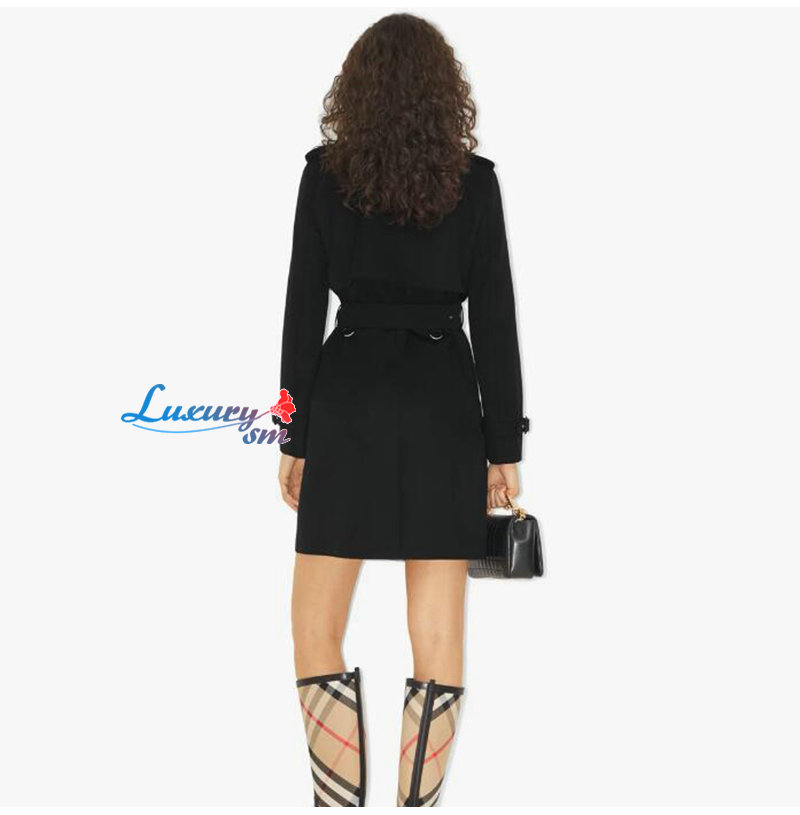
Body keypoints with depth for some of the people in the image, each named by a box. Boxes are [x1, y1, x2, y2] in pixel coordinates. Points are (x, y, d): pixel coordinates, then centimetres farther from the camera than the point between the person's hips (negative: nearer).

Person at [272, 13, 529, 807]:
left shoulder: (325, 172, -1)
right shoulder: (473, 180, 0)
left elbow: (303, 308, -1)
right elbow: (495, 319, -1)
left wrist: (294, 434, 6)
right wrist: (504, 444, 5)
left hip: (349, 400, -1)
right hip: (442, 405, 1)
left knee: (316, 628, 8)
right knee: (438, 636, 6)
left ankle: (342, 800, 3)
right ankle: (416, 799, 10)